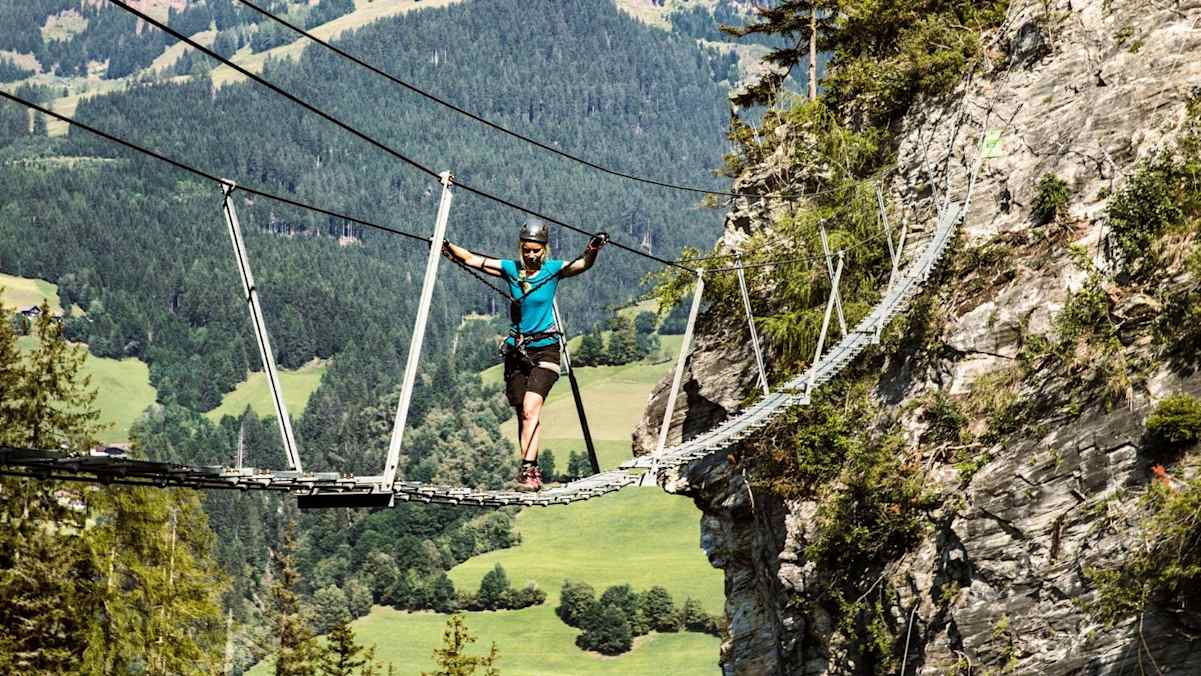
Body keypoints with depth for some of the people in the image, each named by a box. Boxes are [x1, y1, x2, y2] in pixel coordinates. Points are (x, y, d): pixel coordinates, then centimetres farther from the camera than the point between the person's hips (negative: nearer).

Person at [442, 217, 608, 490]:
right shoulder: (510, 269, 3)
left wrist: (594, 248, -38)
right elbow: (470, 259, 4)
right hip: (516, 351, 4)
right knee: (523, 414, 7)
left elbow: (584, 264, -19)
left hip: (545, 349, -4)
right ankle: (531, 470, 14)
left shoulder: (553, 270, -4)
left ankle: (527, 468, -23)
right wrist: (446, 247, -10)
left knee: (531, 408, -19)